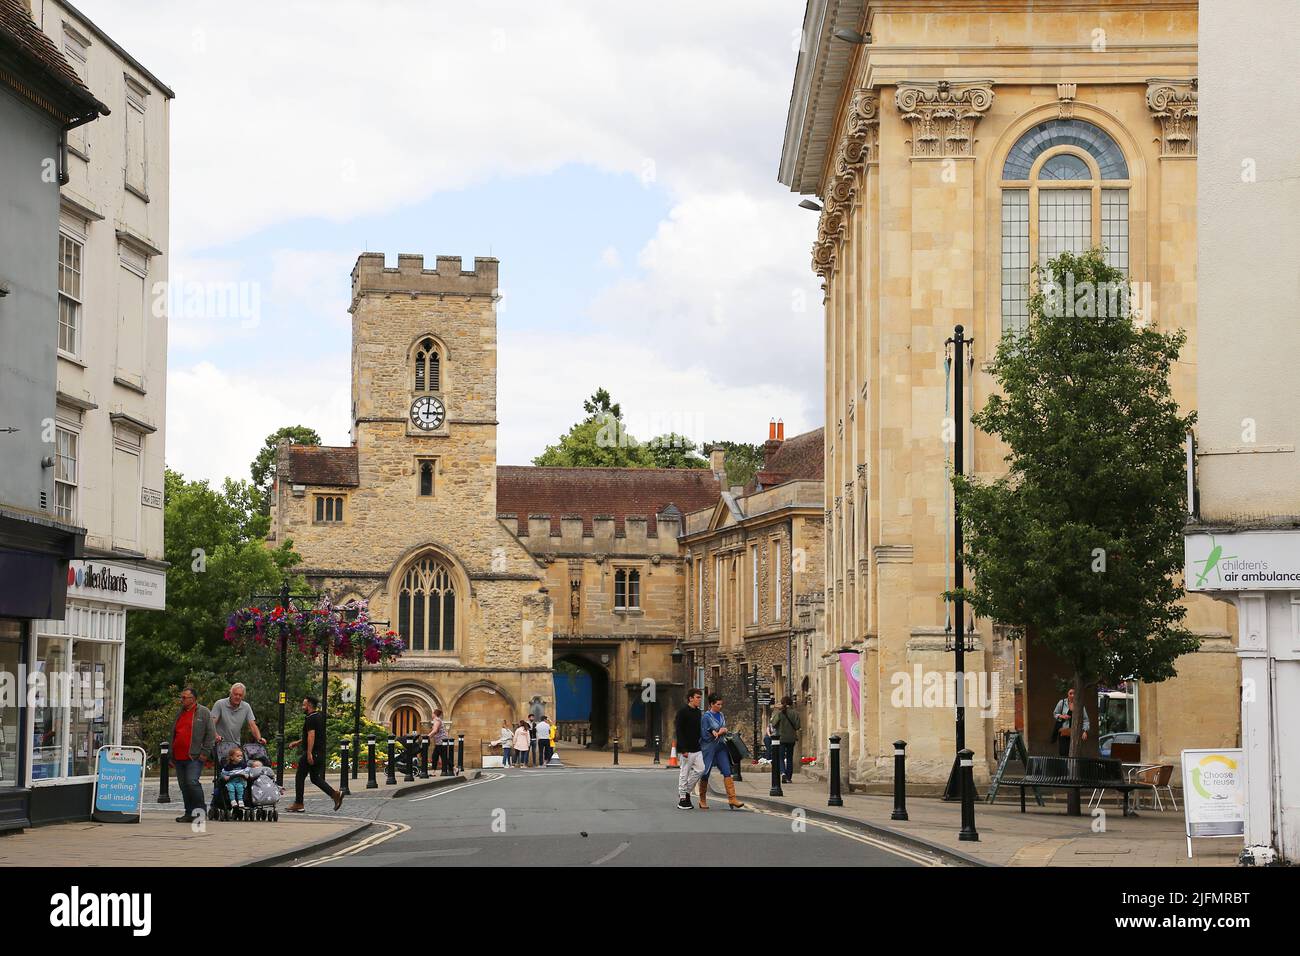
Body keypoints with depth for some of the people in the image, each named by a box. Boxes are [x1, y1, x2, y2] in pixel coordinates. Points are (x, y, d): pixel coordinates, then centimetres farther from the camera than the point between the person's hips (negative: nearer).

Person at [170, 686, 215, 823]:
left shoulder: (204, 713, 1)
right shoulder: (179, 713, 19)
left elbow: (210, 734, -3)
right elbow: (173, 734, 24)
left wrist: (205, 752, -10)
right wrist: (171, 756, 21)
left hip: (194, 757, -7)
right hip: (179, 758, 7)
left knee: (192, 782, -18)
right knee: (183, 786, 7)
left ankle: (200, 810, -7)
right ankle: (189, 813, 13)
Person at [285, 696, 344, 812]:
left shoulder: (310, 719, -14)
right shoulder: (320, 717, 17)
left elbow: (311, 736, -24)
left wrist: (309, 753, -28)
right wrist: (298, 743, 31)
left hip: (311, 753, -9)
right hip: (320, 753, 9)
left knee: (300, 777, 2)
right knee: (315, 778, 14)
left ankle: (298, 804, 5)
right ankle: (335, 794, -2)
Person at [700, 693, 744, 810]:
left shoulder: (721, 715, 9)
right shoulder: (706, 716, -11)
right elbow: (705, 735, -14)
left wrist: (720, 732, -5)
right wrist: (719, 732, -8)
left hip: (721, 747, 6)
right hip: (709, 748, -6)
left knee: (727, 772, -5)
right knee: (705, 774, 4)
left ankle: (732, 799, -9)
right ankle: (702, 801, 17)